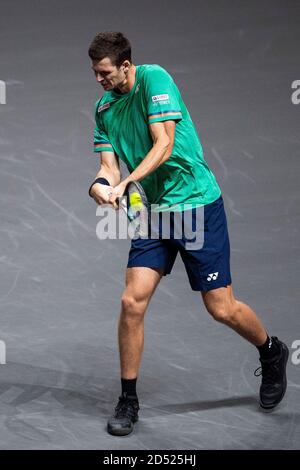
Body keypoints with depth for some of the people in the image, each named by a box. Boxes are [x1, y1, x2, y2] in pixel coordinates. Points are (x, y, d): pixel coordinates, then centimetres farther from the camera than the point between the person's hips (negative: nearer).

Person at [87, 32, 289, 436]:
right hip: (153, 211, 6)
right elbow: (110, 164, 4)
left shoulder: (154, 78, -12)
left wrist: (126, 183, -29)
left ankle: (272, 353, 30)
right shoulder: (104, 107, 8)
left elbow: (163, 145, -20)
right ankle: (128, 401, 9)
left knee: (221, 308, -1)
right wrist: (100, 185, -19)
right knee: (132, 302, -6)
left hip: (197, 204, -5)